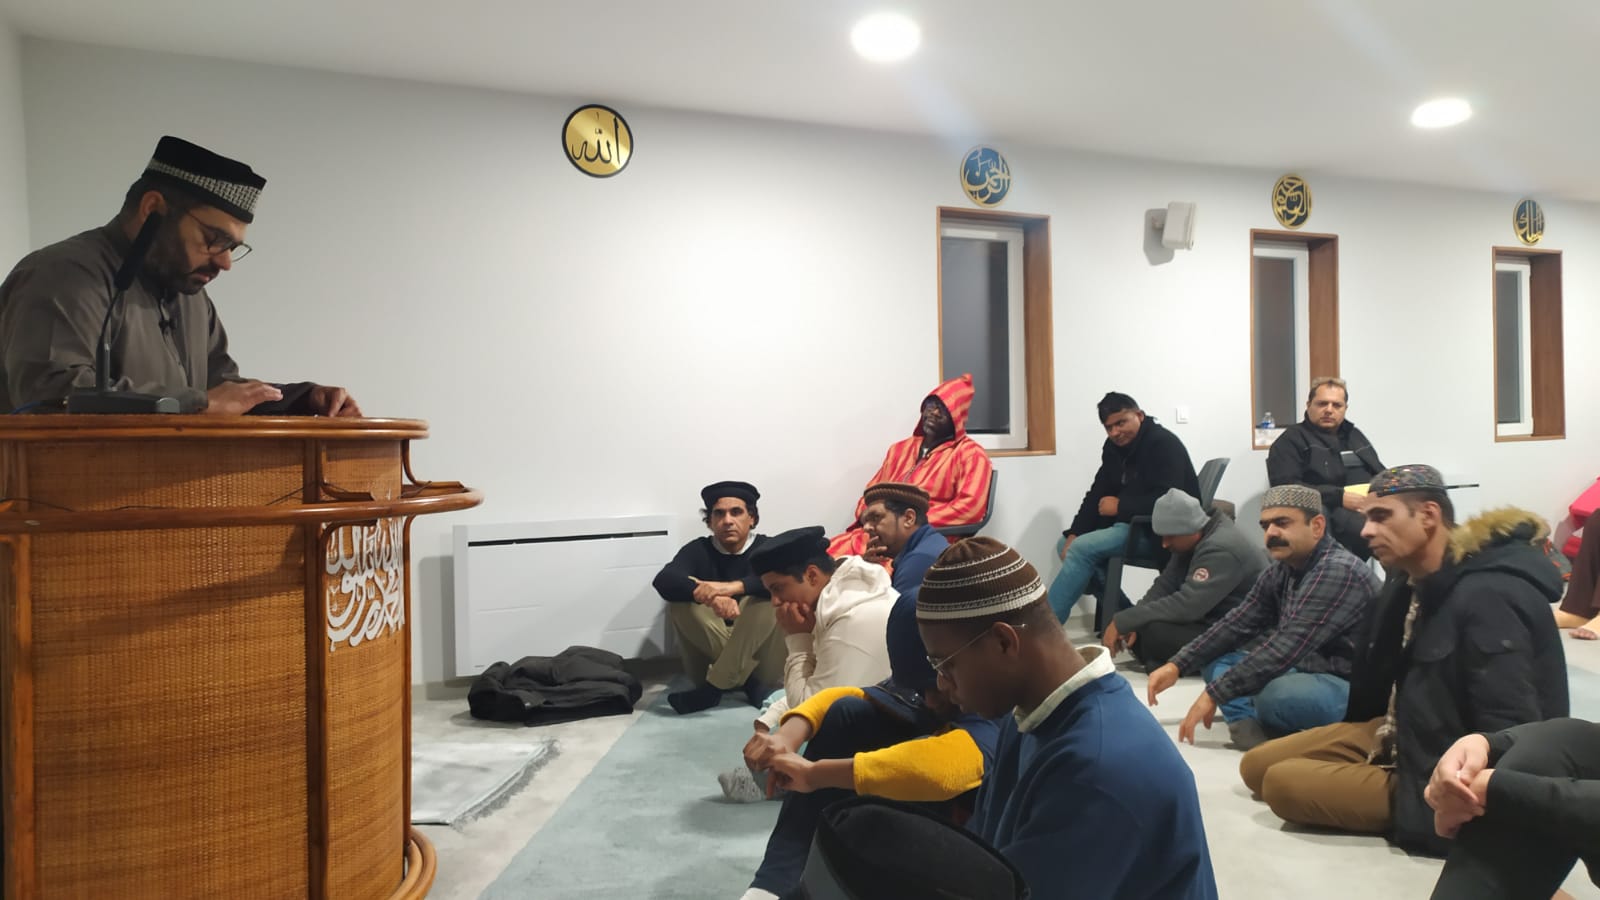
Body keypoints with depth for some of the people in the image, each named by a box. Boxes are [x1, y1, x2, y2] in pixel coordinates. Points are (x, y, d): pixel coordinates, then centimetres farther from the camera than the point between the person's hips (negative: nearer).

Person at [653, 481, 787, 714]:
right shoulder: (698, 550, 0)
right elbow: (664, 581, -22)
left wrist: (734, 586, -40)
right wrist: (710, 596, -42)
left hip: (760, 650, -1)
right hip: (711, 652, 1)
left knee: (766, 598, -27)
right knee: (682, 599, -22)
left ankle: (713, 687, -27)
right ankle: (751, 683, -25)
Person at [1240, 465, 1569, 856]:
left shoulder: (1488, 597, -27)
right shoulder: (1413, 581, 2)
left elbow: (1508, 735, -30)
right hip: (1398, 736, 9)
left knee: (1282, 783, -18)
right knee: (1256, 766, 7)